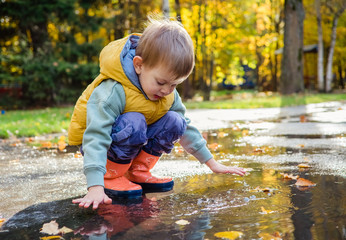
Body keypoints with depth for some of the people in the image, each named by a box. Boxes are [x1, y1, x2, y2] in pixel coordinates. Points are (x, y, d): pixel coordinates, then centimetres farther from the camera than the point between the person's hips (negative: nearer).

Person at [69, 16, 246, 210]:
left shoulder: (168, 93, -8)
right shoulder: (113, 92, -32)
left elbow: (185, 128, 4)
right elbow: (96, 137, -38)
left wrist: (212, 163, 4)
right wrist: (95, 187, -47)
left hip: (134, 141, 7)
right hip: (106, 142, -6)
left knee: (174, 121, -16)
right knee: (134, 123, -36)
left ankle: (137, 172, -4)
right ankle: (111, 176, -16)